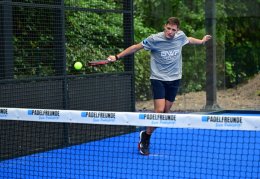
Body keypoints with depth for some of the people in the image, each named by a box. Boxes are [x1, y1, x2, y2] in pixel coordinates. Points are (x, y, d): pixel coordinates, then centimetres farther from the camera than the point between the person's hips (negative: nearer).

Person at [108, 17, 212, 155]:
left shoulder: (180, 36, -2)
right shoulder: (154, 39, -15)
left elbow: (189, 40, 23)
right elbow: (136, 47, -6)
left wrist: (202, 41, 38)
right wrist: (117, 57, -7)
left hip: (174, 79, 5)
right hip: (158, 79, -5)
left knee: (165, 112, 4)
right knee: (159, 110, -17)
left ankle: (146, 135, 21)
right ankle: (145, 137, 2)